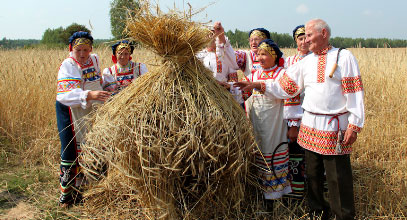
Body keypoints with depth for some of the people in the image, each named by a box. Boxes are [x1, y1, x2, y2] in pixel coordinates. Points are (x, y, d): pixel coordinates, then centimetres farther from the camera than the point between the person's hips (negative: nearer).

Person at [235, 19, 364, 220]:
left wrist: (354, 125, -11)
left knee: (338, 177, 0)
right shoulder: (306, 62, 12)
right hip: (310, 125, 5)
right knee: (312, 173, 13)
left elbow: (354, 93, -6)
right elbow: (285, 87, 10)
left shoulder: (344, 57, -2)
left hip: (335, 128, -5)